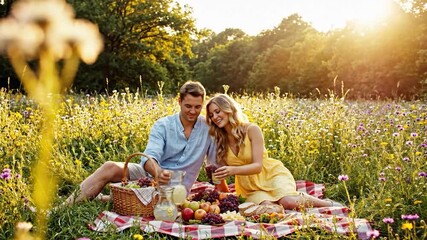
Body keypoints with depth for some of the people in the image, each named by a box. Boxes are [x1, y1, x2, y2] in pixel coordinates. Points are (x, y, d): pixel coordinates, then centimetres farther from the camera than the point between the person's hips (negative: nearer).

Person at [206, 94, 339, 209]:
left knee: (289, 202, -32)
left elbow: (258, 166, -21)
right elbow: (223, 171, 3)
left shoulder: (252, 130, -14)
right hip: (251, 189, 3)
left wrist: (233, 170, -38)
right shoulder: (219, 140, 0)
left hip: (272, 174, -3)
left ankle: (327, 204, -4)